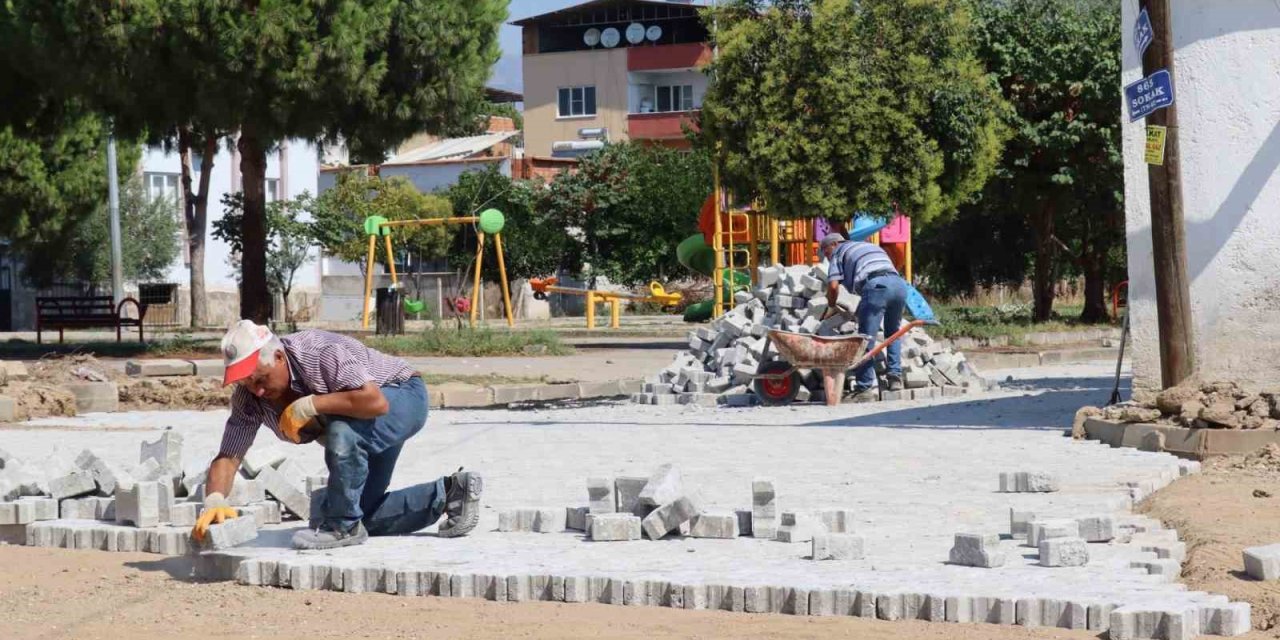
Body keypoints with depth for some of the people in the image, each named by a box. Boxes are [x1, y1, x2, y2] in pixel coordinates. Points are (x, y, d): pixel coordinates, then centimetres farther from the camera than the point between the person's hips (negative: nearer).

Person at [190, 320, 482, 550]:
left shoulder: (319, 352, -36)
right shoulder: (248, 395, -16)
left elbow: (375, 402, -47)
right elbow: (228, 456, -16)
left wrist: (308, 406, -41)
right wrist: (214, 502, -36)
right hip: (364, 436, 9)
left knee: (343, 432, -38)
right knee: (365, 516, 9)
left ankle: (343, 525, -19)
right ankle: (449, 492, 18)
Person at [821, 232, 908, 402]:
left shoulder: (839, 252, 20)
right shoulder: (870, 247, 40)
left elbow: (833, 285, 6)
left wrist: (831, 307, 26)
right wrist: (859, 311, 35)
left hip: (876, 285, -6)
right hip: (899, 283, 6)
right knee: (892, 332, 26)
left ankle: (865, 388, -3)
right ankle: (895, 376, 18)